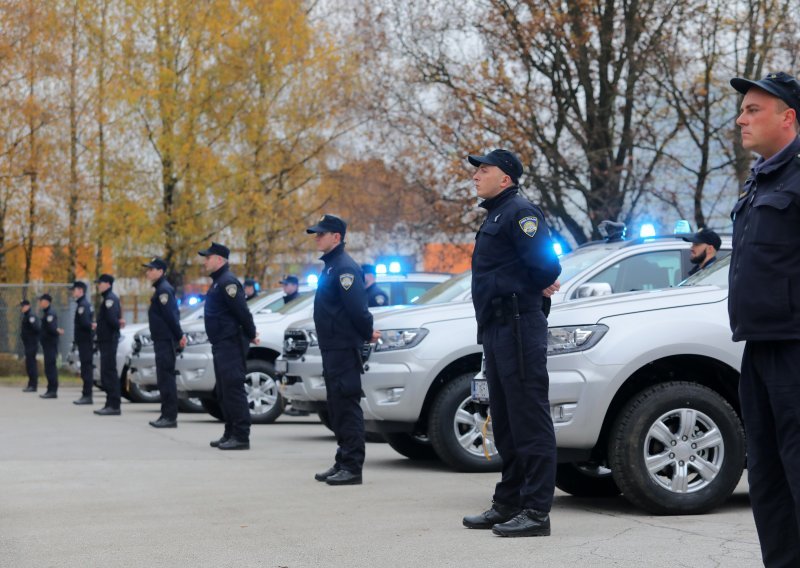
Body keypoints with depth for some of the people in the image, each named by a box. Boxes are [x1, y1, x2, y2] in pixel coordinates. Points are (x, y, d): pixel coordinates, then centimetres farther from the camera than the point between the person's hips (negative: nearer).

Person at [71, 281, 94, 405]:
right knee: (86, 368, 10)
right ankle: (86, 395, 13)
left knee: (86, 368, -10)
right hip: (85, 341, 10)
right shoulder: (82, 304, 19)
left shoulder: (83, 305, -14)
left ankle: (87, 395, -11)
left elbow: (84, 323, -22)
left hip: (85, 342, -10)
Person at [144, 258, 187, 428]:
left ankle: (170, 417, -11)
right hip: (162, 339, 11)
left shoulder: (164, 290, -13)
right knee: (164, 378, 12)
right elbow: (172, 315, 20)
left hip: (165, 340, -11)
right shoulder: (160, 289, 19)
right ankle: (167, 415, 16)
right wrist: (179, 335, 15)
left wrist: (179, 335, -18)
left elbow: (171, 315, -19)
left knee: (166, 378, -11)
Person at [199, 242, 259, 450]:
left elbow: (242, 311, -20)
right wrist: (250, 333, 16)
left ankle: (241, 437, -11)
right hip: (222, 345, 11)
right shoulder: (218, 282, 18)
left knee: (233, 390, -11)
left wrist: (251, 335, -12)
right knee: (223, 392, 14)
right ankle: (230, 434, 20)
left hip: (231, 345, -11)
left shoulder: (227, 282, -15)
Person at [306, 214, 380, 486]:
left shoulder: (345, 267, -14)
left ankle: (352, 467, -8)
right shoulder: (330, 266, 17)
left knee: (347, 407, -9)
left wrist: (367, 333, -8)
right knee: (337, 408, 14)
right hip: (332, 349, 10)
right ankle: (343, 462, 20)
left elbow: (357, 307, -21)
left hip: (344, 349, -10)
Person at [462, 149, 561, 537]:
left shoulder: (519, 212, -10)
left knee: (529, 419, -9)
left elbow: (545, 263, -19)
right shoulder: (495, 216, 22)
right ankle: (508, 504, 24)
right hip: (496, 328, 11)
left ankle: (536, 511, -8)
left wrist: (537, 289, -2)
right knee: (505, 422, 15)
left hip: (518, 326, -11)